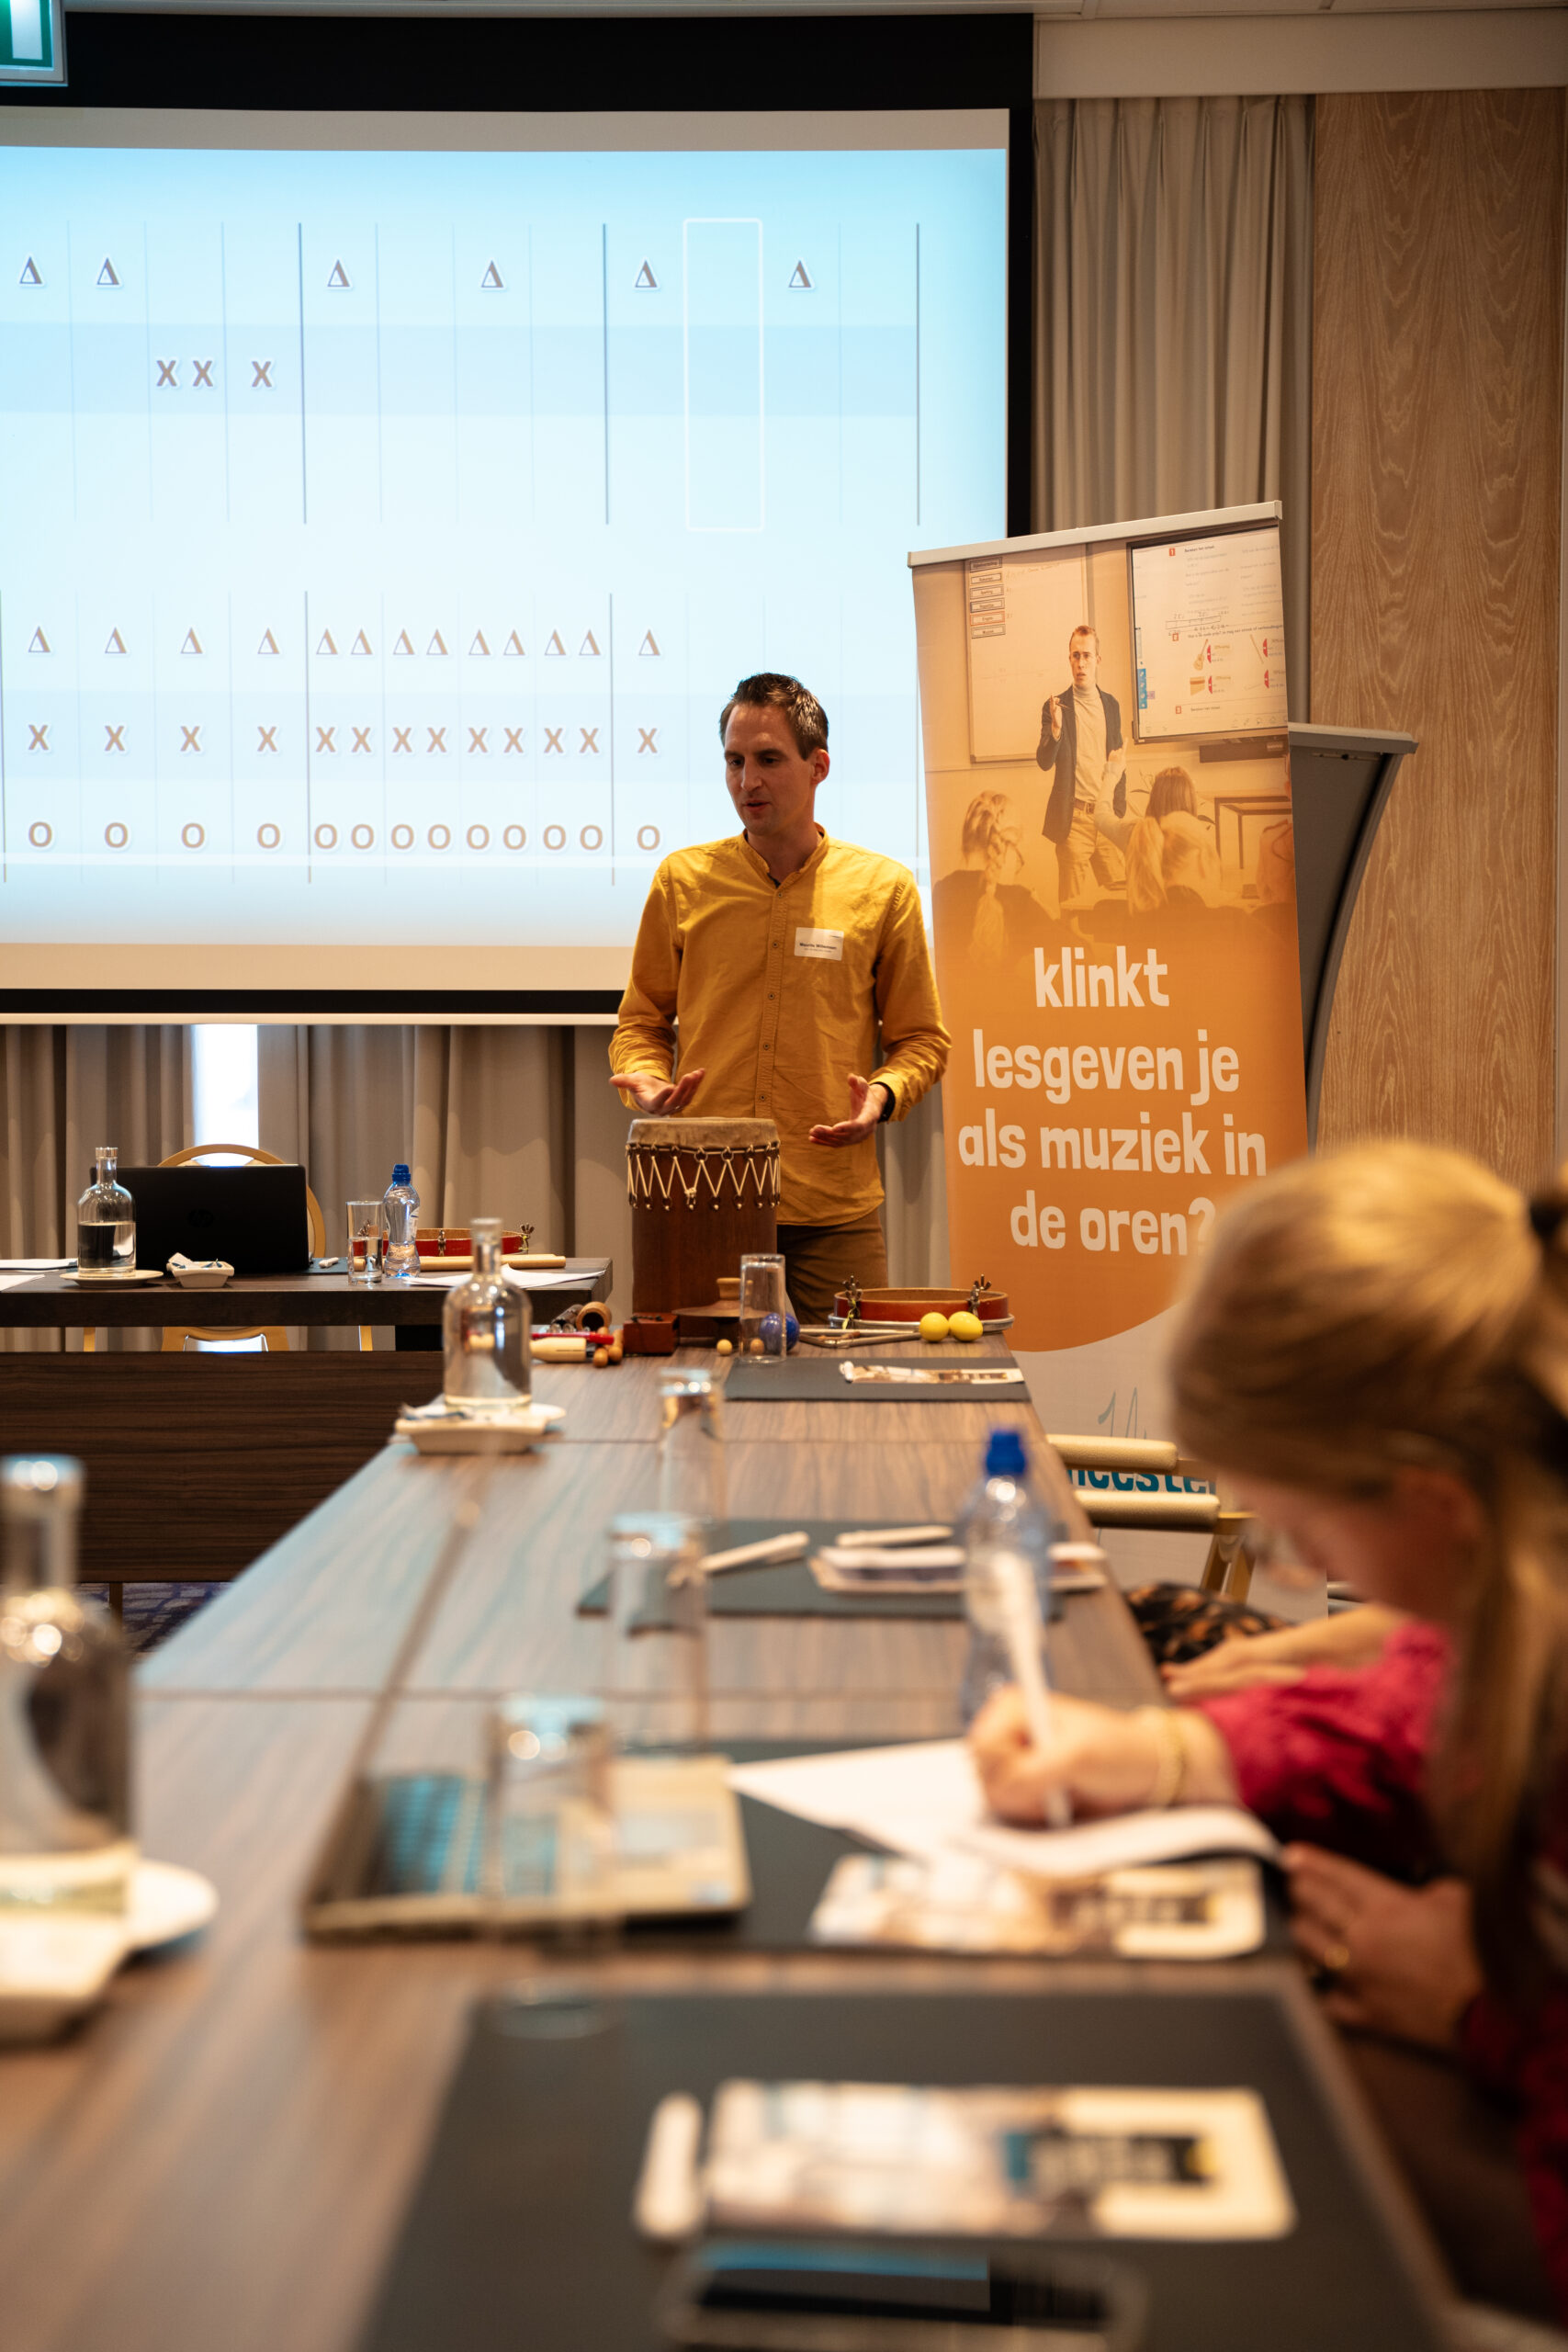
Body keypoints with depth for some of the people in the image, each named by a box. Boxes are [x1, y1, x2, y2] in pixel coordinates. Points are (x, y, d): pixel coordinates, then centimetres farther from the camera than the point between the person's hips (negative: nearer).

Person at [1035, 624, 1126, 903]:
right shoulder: (1056, 706, 0)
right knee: (1074, 905, -5)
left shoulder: (1111, 705, 12)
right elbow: (1045, 762, -8)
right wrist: (1055, 727, -26)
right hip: (1074, 819, -4)